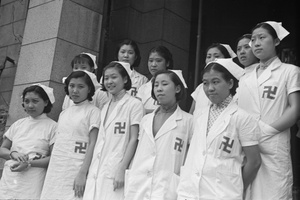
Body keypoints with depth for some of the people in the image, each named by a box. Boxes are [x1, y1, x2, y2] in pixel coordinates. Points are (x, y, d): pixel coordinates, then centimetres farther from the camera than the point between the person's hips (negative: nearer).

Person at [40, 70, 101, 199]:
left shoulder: (93, 111, -2)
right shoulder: (63, 114, 16)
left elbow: (93, 144, -9)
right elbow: (58, 144, 17)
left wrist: (82, 173, -17)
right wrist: (50, 173, 10)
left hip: (75, 173, -5)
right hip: (55, 173, 6)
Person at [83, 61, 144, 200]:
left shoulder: (134, 104, -3)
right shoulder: (106, 107, 16)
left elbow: (134, 140, -8)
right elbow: (101, 141, 16)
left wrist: (122, 169, -14)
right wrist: (92, 170, 10)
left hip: (116, 170, -6)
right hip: (98, 171, 6)